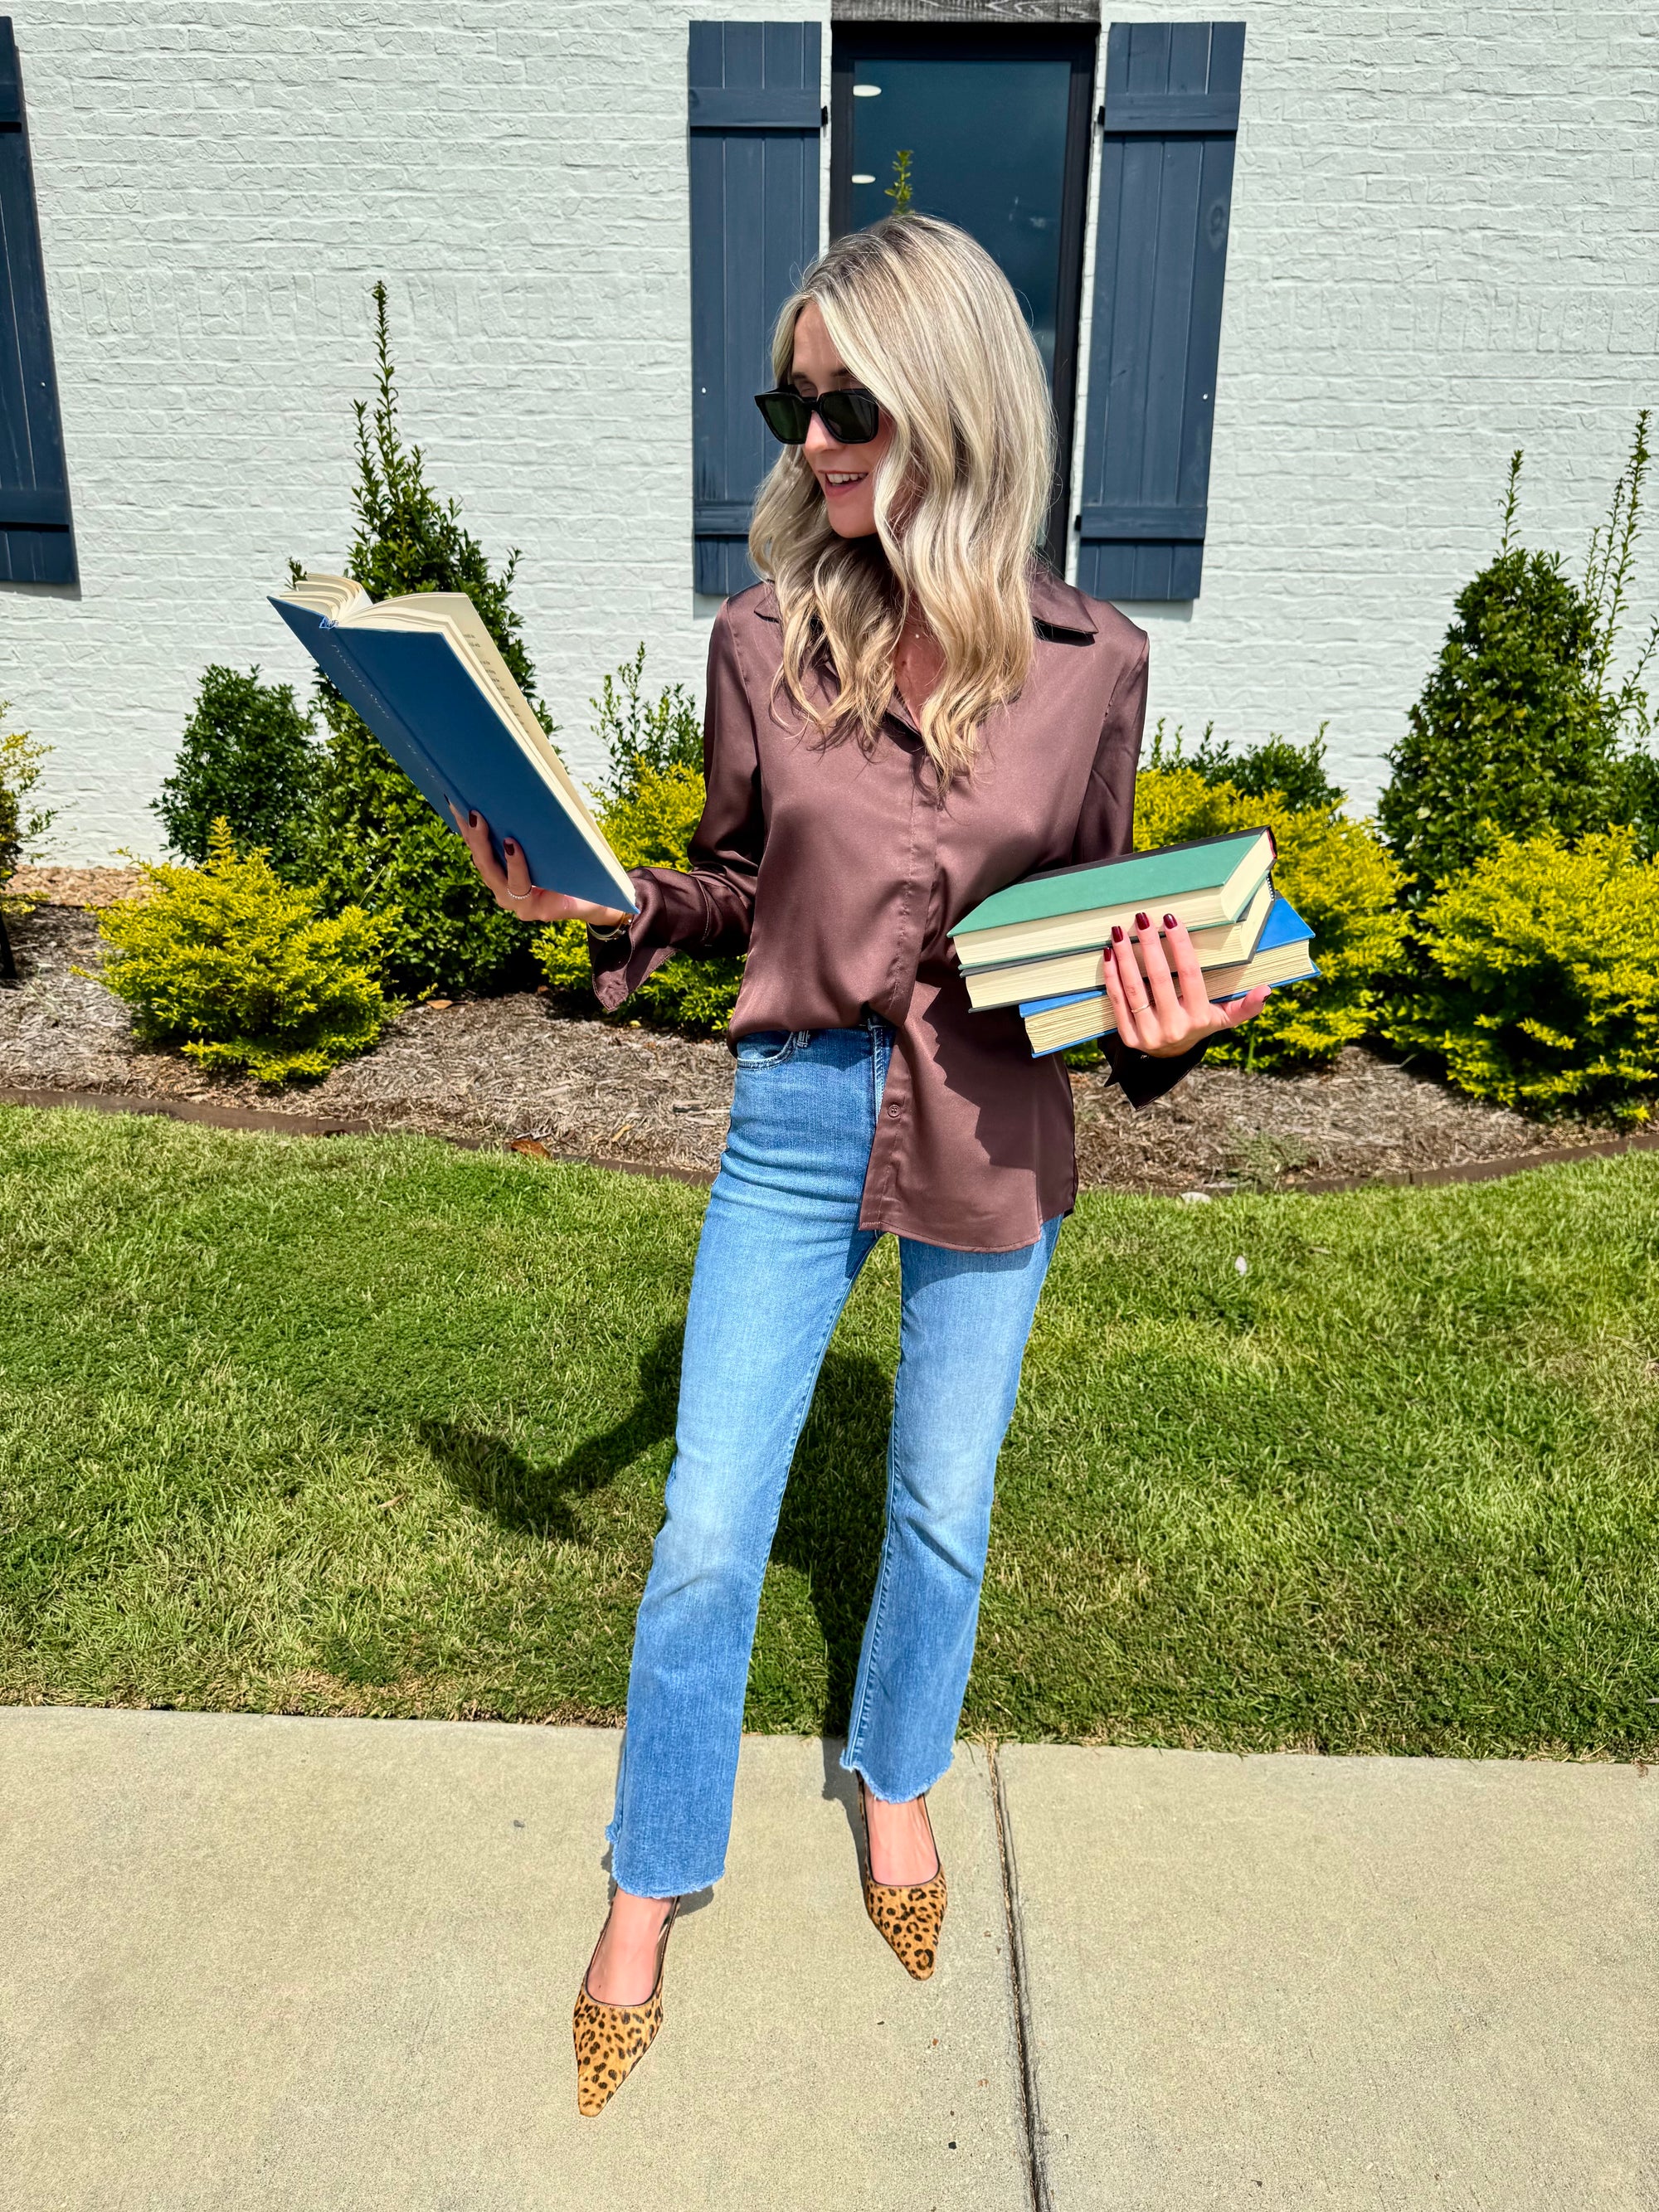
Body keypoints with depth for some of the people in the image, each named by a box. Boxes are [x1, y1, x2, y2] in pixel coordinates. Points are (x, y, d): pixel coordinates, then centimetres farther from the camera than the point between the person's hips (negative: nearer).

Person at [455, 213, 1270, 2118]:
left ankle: (896, 1783, 48)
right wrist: (590, 898, -11)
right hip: (796, 1121, 0)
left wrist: (1157, 1019, -16)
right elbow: (736, 885, 6)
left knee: (943, 1508, 17)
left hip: (992, 1147, 0)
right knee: (708, 1529, 6)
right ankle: (650, 1892, 31)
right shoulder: (765, 639, -4)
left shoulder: (1086, 667, -6)